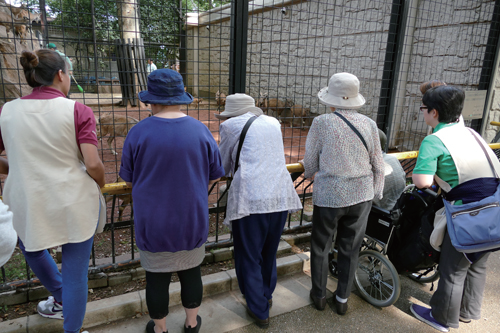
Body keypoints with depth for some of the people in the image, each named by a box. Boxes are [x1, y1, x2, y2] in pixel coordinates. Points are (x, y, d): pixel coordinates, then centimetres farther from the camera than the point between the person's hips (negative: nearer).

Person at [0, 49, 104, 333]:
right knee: (75, 273, 11)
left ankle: (61, 300, 50)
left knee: (32, 247, 35)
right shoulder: (77, 110, -12)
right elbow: (93, 164, -19)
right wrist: (101, 183, 2)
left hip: (31, 206, 4)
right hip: (76, 205, -3)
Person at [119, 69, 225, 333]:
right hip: (192, 221, 2)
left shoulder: (138, 132, -13)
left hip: (153, 223, -1)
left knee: (157, 278, 16)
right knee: (191, 273, 20)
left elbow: (129, 179, -2)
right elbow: (215, 175, 0)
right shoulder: (200, 130, -8)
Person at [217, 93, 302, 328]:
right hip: (281, 195, 6)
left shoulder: (231, 125, 3)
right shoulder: (273, 123, 17)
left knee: (249, 258, 12)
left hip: (250, 199, -5)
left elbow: (224, 167, 12)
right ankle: (266, 296, 43)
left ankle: (259, 311, 24)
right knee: (269, 252, 25)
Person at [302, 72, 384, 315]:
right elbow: (378, 166, 4)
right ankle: (342, 299, 32)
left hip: (329, 196, -3)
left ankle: (319, 295, 33)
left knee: (320, 248, 17)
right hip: (361, 196, 3)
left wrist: (308, 174, 19)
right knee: (350, 250, 17)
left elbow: (310, 163, -3)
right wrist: (375, 194, 18)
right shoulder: (369, 124, -2)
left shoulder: (322, 123, -11)